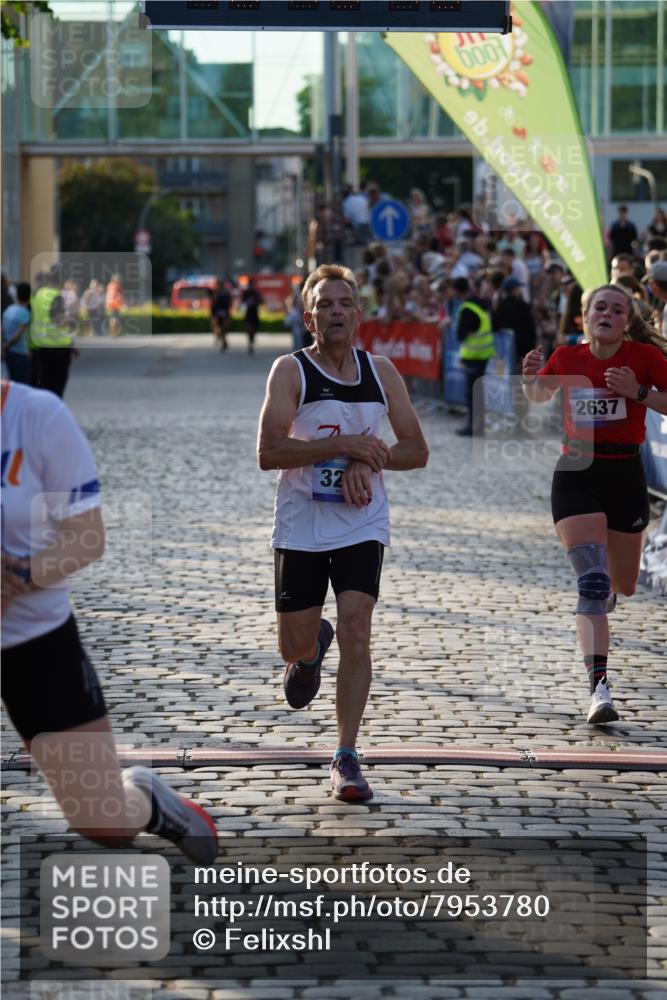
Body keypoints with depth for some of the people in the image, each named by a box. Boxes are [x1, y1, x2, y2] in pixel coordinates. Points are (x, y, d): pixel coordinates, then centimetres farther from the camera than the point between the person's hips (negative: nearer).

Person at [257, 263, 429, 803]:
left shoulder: (381, 371, 4)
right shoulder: (290, 371, -7)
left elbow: (417, 450, 5)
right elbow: (268, 452, -18)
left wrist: (368, 460, -13)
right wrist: (342, 444, -23)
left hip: (362, 523, 1)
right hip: (300, 527, -1)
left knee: (356, 629, -13)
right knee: (295, 646, 6)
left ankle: (347, 758, -5)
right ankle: (314, 648, 46)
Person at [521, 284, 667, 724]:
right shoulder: (567, 358, 3)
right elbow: (539, 398, 20)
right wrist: (531, 377, -2)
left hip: (626, 476, 1)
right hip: (576, 476, -1)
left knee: (623, 585, 16)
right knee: (592, 580, -17)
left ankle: (607, 585, 57)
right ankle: (600, 687, -21)